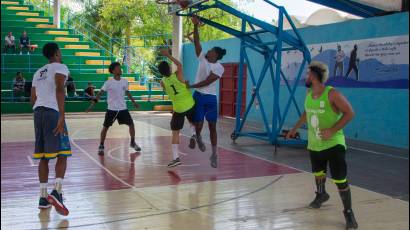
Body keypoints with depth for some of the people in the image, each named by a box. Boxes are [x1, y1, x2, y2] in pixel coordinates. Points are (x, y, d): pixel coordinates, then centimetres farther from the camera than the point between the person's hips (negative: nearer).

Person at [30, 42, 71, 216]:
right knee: (62, 154, -3)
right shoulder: (60, 67, 2)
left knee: (43, 157, 10)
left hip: (38, 111, 7)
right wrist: (62, 117, -21)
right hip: (53, 112, -7)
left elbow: (33, 99, 22)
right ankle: (57, 192, -19)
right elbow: (59, 89, -15)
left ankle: (43, 197, 11)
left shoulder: (38, 72, 24)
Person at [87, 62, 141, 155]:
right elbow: (100, 93, -13)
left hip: (123, 108, 4)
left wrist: (134, 102, 19)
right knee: (105, 127, -1)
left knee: (131, 124, 4)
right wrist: (92, 104, -21)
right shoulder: (108, 83, -12)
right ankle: (101, 147, 12)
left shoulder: (124, 81, 1)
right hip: (111, 109, -4)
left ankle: (133, 143, 23)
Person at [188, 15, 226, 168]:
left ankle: (214, 154, 9)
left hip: (211, 98, -2)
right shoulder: (203, 59, 5)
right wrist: (195, 25, -8)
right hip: (199, 96, 2)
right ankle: (198, 137, 34)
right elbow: (196, 42, -1)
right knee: (198, 124, -3)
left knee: (212, 126, 2)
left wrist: (191, 86, -15)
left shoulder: (219, 68, -7)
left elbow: (207, 82, -14)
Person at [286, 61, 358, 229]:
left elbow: (350, 113, -19)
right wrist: (295, 129, 21)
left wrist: (332, 130, -26)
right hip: (314, 143, 7)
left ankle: (348, 213, 1)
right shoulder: (309, 93, 0)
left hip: (333, 143, -7)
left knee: (340, 180, -10)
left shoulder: (332, 94, -22)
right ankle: (321, 195, 53)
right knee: (318, 172, 26)